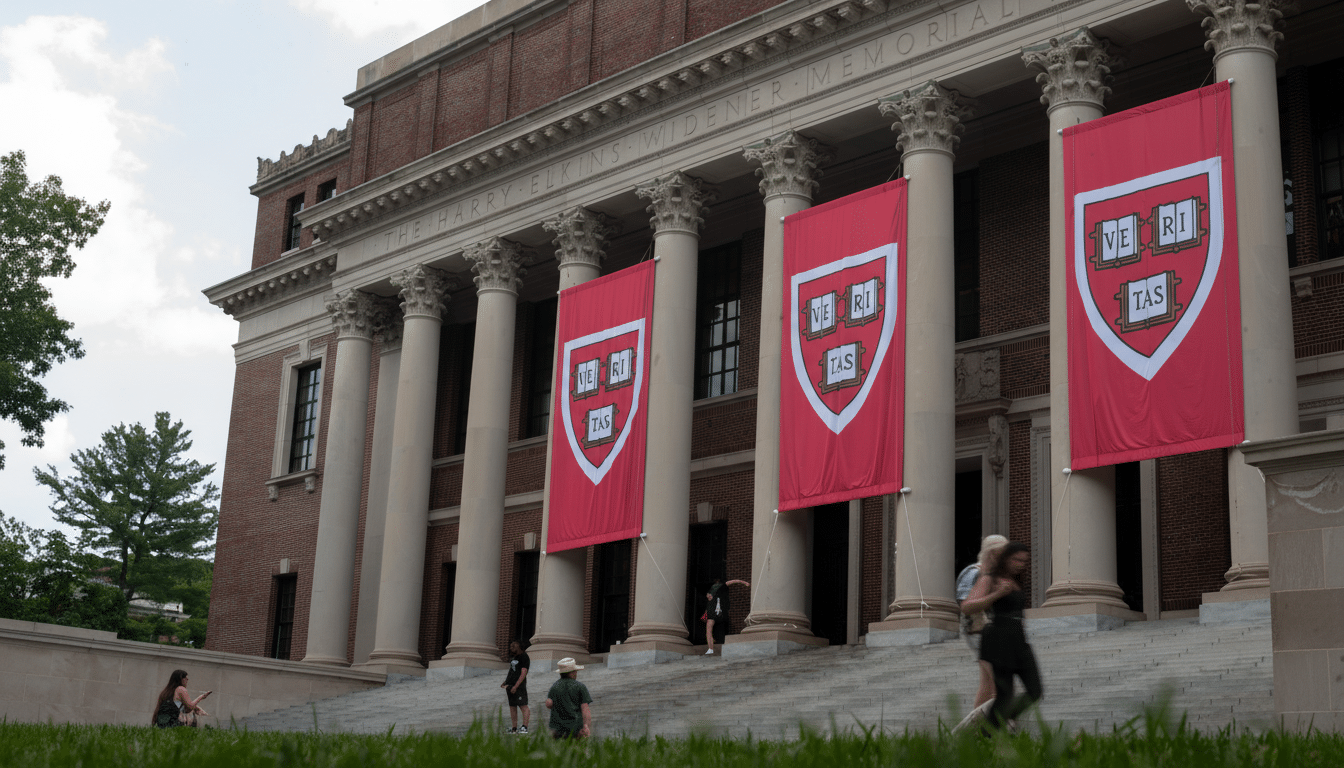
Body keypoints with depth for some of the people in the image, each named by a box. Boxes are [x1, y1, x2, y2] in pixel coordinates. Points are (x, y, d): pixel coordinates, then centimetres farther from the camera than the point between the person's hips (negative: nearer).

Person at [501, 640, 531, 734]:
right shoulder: (513, 657, 21)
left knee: (523, 706, -13)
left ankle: (524, 727, -22)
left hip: (519, 685, -9)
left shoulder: (524, 657, -6)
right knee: (512, 707, 8)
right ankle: (514, 728, 11)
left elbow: (523, 674, -14)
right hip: (510, 685, 10)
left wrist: (516, 686, -21)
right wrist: (505, 683, 16)